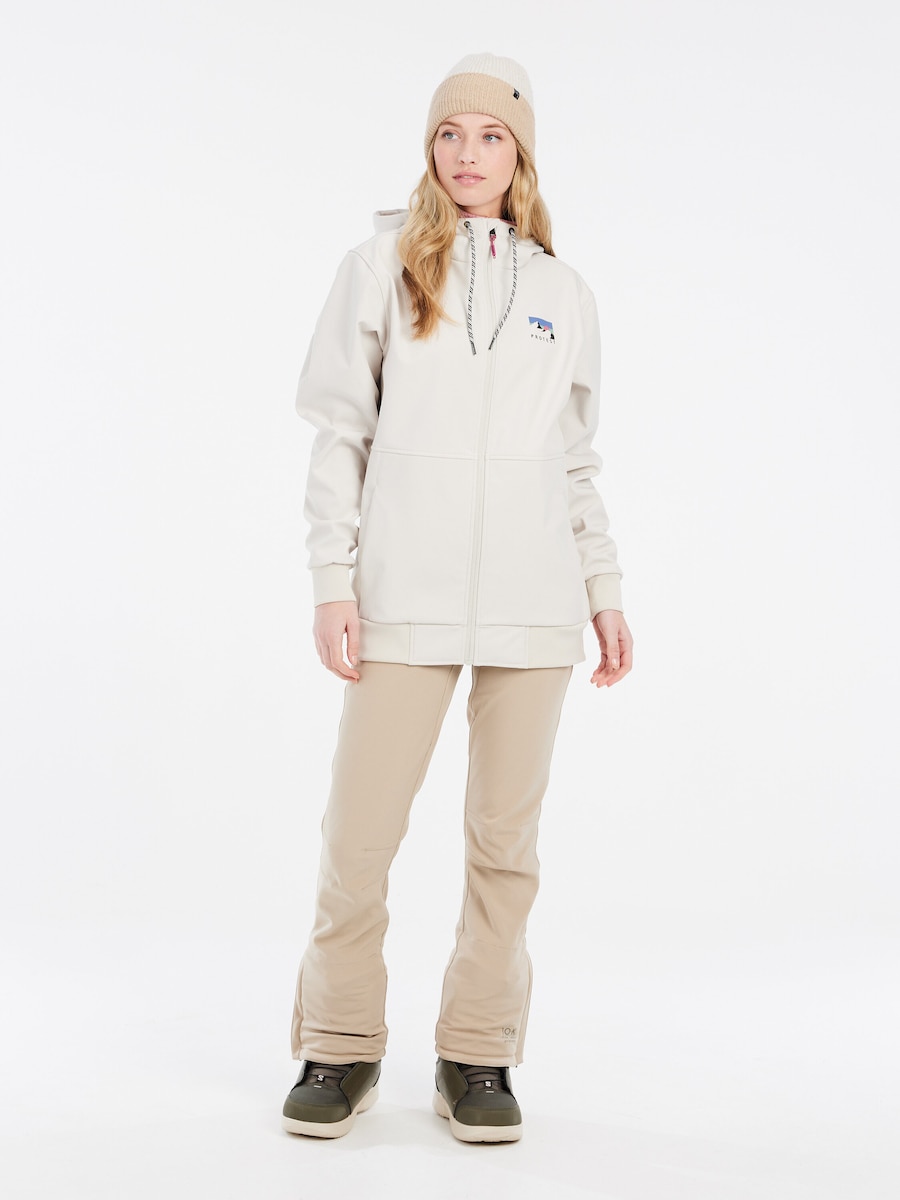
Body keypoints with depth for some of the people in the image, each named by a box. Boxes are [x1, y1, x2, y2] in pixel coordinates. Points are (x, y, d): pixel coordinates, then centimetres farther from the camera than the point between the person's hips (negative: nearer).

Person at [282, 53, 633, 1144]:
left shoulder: (562, 294, 15)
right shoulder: (380, 270, 8)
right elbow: (339, 435, 5)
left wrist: (604, 588, 12)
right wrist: (333, 579, -4)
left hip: (534, 603, 2)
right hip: (405, 597, -2)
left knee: (506, 836, 4)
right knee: (359, 831, -4)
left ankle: (477, 1056, 16)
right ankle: (340, 1048, 14)